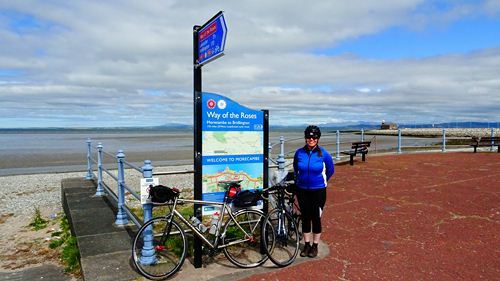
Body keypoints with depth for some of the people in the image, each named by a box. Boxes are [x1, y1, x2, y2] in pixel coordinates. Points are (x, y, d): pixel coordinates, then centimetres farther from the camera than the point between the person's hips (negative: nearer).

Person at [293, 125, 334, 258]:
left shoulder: (324, 154, -10)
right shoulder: (299, 153, -5)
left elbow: (330, 170, 6)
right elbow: (295, 169, 15)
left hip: (318, 190, -2)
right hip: (302, 190, 2)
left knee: (316, 218, 6)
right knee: (305, 217, 10)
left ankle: (315, 245, 22)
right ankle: (307, 244, 25)